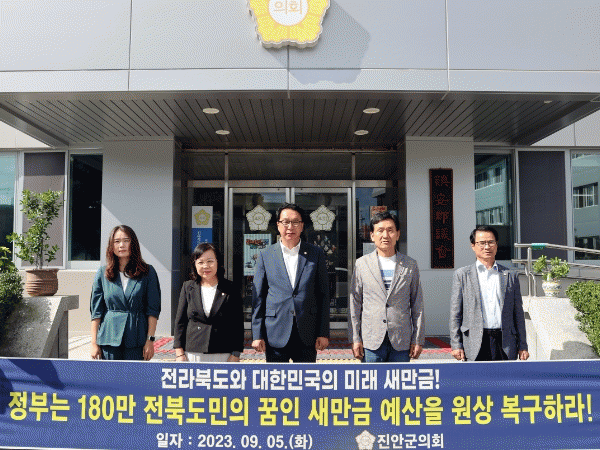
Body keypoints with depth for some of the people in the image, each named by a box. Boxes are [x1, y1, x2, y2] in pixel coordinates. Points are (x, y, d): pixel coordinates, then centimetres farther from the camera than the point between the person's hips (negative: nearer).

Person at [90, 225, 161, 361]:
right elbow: (96, 311, 7)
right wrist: (94, 343, 3)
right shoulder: (103, 273, 7)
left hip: (136, 339, -1)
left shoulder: (147, 272, 3)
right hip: (109, 337, 1)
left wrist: (150, 339, -4)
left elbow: (153, 309, 1)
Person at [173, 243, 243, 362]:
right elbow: (180, 322, 9)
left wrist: (235, 355, -3)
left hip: (223, 355, -1)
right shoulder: (188, 288, 8)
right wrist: (179, 353, 2)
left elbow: (238, 325, 2)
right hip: (193, 354, 2)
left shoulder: (230, 290, 2)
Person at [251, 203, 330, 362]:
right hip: (275, 335, 0)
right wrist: (257, 335, -1)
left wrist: (323, 333, 0)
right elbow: (258, 297, 4)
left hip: (307, 336, 0)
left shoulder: (316, 254, 4)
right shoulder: (265, 255, 4)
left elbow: (323, 295, 4)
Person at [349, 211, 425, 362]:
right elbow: (355, 304, 4)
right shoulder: (362, 264, 4)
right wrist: (355, 339, 0)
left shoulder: (410, 265, 6)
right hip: (371, 341, 0)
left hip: (401, 343, 1)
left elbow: (417, 305, 7)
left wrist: (418, 340, 4)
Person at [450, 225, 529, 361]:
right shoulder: (462, 275, 6)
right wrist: (456, 345, -3)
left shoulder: (511, 276, 13)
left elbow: (518, 313, 14)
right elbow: (455, 313, 4)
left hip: (506, 346, 2)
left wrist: (522, 346, 10)